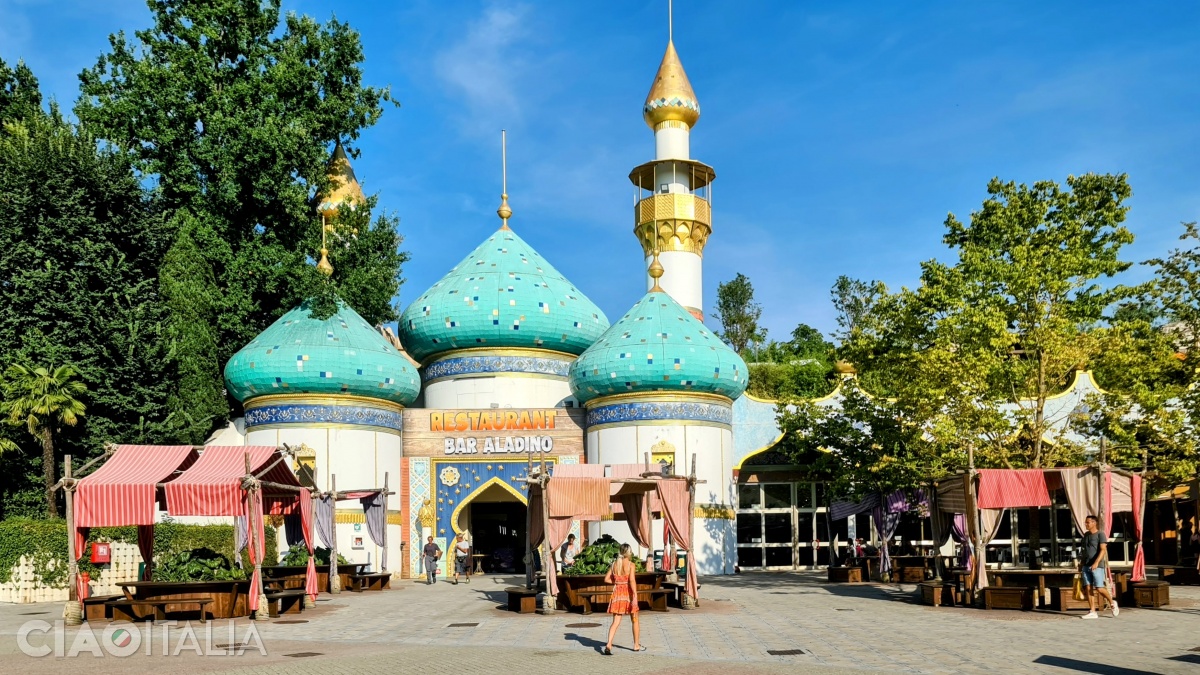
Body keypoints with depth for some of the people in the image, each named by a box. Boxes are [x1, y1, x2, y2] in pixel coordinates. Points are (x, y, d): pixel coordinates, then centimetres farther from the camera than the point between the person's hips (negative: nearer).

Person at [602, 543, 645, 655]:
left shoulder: (614, 563, 4)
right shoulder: (630, 564, -10)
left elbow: (606, 579, 5)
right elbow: (632, 581, -21)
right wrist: (635, 596, -25)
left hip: (617, 593, 4)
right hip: (628, 593, -4)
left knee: (615, 622, 3)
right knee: (635, 620, 16)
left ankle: (608, 645, -16)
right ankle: (636, 645, 26)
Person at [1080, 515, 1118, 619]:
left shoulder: (1100, 534, -4)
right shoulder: (1086, 535, 17)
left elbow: (1103, 550, -13)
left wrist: (1096, 562, -25)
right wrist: (1081, 564, 20)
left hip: (1097, 566, -6)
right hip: (1086, 566, 7)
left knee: (1099, 589, -8)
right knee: (1088, 588, 0)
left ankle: (1112, 602, 17)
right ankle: (1092, 612, 1)